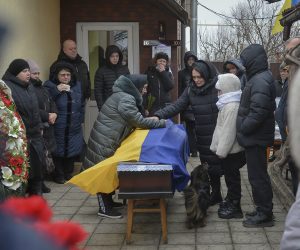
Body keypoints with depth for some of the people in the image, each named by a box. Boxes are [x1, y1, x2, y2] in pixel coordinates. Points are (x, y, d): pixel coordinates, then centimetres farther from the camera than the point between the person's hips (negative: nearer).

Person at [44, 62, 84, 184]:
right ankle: (59, 175, 16)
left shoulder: (76, 85, 10)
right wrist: (56, 90, -25)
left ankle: (69, 173, 27)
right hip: (58, 128, -5)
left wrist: (80, 120, 13)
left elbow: (81, 105, 18)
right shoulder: (50, 86, -6)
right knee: (59, 151, 1)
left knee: (73, 151, 10)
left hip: (74, 128, 5)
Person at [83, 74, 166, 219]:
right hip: (104, 142, -10)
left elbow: (133, 121, 17)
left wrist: (152, 121, 6)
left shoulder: (123, 96, 14)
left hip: (106, 140, 10)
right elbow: (139, 121, -18)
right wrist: (161, 123, -8)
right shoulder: (126, 99, -19)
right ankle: (104, 208, 5)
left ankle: (108, 201, 31)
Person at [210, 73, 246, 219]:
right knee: (230, 175, 19)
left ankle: (234, 207, 12)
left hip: (233, 151, -10)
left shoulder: (232, 107, -23)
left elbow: (229, 132, -26)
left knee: (232, 176, 1)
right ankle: (231, 200, 33)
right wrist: (219, 149, 19)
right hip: (229, 149, 10)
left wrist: (221, 151, -21)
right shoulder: (229, 104, 11)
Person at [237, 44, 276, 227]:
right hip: (256, 136, 10)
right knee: (258, 174, 17)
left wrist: (243, 128, -16)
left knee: (258, 176, -2)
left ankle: (265, 214, 7)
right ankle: (263, 210, 27)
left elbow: (258, 112, -28)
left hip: (256, 138, -10)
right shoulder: (260, 77, 12)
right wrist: (244, 128, 12)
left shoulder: (260, 81, -20)